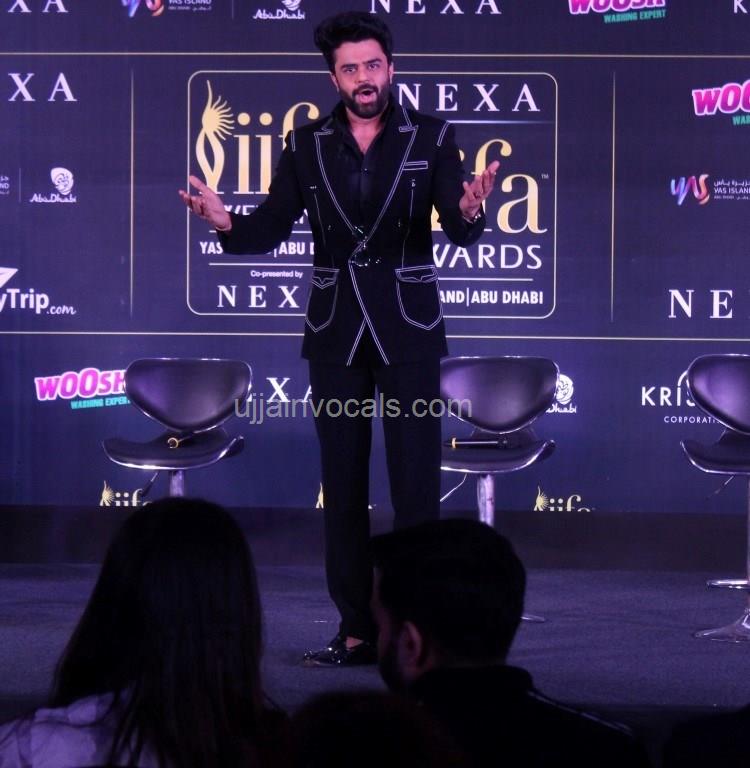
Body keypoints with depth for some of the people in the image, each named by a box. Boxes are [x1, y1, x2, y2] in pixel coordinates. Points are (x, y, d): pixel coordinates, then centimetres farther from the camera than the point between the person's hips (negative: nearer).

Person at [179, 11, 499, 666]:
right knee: (342, 484, 5)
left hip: (408, 330, -3)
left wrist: (470, 210, -31)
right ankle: (357, 630, 12)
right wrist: (227, 223, -20)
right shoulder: (308, 146, 6)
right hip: (335, 332, 3)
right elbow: (271, 229, 1)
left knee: (416, 481, -5)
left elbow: (461, 234, -8)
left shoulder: (431, 138, -1)